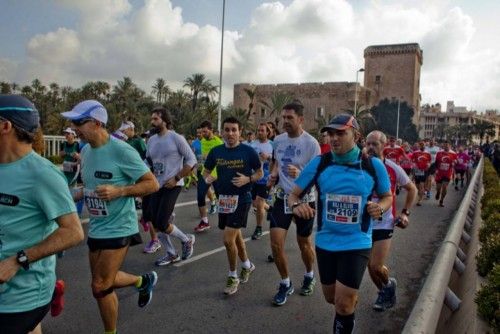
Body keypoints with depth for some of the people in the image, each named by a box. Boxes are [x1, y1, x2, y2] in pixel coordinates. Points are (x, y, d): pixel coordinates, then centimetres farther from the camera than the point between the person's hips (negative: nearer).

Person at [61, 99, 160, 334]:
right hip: (96, 227, 8)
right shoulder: (86, 150, 4)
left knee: (100, 287, 1)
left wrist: (119, 192, -27)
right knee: (104, 280, 19)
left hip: (118, 228, -8)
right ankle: (144, 281, 44)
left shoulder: (121, 150, -19)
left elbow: (152, 184, -17)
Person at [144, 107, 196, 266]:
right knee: (154, 222, 7)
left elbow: (191, 160, -12)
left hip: (172, 186, -7)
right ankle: (171, 254, 25)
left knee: (161, 224, -11)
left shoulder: (176, 138, -11)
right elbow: (148, 161, 21)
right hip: (156, 186, 7)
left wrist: (176, 178, -17)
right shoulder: (151, 140, 8)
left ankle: (187, 239, 17)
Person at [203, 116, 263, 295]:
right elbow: (206, 171, 12)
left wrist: (248, 179, -20)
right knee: (236, 236, 20)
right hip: (223, 199, 5)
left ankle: (233, 276, 12)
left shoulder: (248, 151, -10)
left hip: (241, 199, -5)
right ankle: (247, 265, 45)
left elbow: (260, 173, 0)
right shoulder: (216, 151, 1)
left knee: (228, 239, -11)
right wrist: (207, 178, -11)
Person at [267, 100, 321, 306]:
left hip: (304, 199, -4)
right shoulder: (278, 140, 2)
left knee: (304, 244, 13)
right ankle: (285, 284, 18)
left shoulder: (311, 143, -15)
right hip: (283, 197, 4)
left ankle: (309, 276, 42)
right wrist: (273, 175, -1)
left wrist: (299, 174, -35)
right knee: (276, 243, -4)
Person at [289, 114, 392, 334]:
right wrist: (296, 205, -26)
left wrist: (380, 208, -15)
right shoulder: (319, 163, -8)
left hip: (357, 243, -2)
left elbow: (387, 196, 8)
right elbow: (294, 194, -3)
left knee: (343, 303, -4)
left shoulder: (373, 165, -8)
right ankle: (352, 298, 55)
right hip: (325, 242, 2)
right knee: (331, 298, 20)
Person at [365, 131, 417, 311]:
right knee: (370, 266, 9)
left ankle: (388, 285, 29)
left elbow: (412, 189, 8)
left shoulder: (393, 169, -7)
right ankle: (385, 292, 36)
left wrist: (405, 212, 2)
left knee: (376, 267, -6)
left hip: (384, 223, -2)